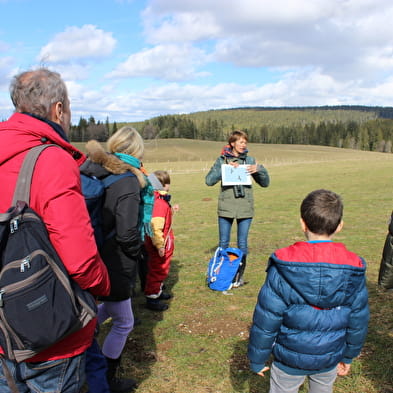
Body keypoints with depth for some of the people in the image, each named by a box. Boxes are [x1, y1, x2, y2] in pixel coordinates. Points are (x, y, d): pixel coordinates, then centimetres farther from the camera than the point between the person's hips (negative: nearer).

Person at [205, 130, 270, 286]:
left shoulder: (249, 160, 6)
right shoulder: (222, 160, 2)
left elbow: (265, 183, 8)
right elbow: (209, 180, -7)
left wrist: (259, 169, -12)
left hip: (245, 207, 1)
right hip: (226, 207, -1)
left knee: (242, 244, 7)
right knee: (223, 243, 9)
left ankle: (239, 276, 20)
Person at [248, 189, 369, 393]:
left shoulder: (283, 266, -21)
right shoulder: (353, 268, -12)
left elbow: (266, 320, -16)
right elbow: (358, 321, -1)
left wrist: (257, 359, -2)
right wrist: (348, 356, 15)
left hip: (290, 358, -2)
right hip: (330, 358, 3)